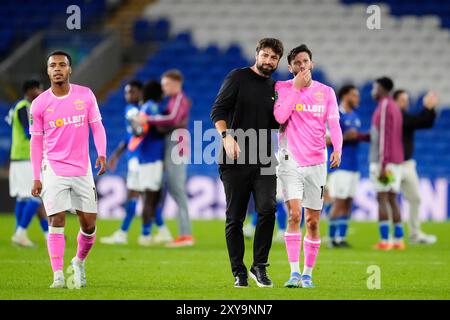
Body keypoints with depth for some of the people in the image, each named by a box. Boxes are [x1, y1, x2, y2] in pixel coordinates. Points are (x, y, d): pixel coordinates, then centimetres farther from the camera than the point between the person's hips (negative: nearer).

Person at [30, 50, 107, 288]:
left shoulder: (85, 95, 2)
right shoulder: (39, 104, -1)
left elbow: (97, 126, 5)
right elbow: (36, 141, 4)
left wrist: (101, 154, -12)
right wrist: (36, 177, 0)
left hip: (82, 169, 2)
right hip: (54, 169, -2)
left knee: (89, 224, 3)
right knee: (56, 222, -10)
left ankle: (79, 262, 29)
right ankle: (58, 275, -9)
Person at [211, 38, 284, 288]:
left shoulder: (275, 88, 16)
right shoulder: (238, 78, 2)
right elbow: (218, 110, -5)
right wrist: (227, 136, -20)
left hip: (264, 162, 3)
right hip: (235, 161, -3)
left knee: (267, 209, -16)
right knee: (235, 218, 1)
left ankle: (260, 267, -4)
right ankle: (239, 273, 11)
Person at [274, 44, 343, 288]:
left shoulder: (326, 92, 7)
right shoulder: (282, 88, 2)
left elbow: (334, 124, 1)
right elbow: (280, 117, -14)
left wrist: (337, 149, -17)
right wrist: (296, 87, -11)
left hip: (316, 163, 2)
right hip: (290, 161, -2)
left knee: (312, 222, 4)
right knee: (293, 215, -16)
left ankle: (308, 274, 13)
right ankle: (294, 272, -15)